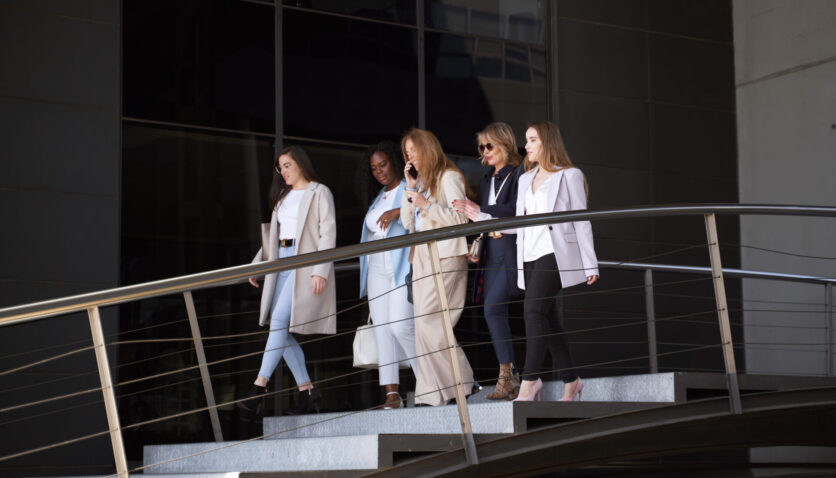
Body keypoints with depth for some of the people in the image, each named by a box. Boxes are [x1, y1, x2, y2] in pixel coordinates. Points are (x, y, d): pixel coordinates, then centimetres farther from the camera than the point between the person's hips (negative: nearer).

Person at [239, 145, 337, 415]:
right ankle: (306, 389, 5)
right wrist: (258, 262, 13)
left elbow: (328, 232, -7)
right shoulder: (283, 196, 22)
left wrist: (321, 271, -17)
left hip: (305, 264, -8)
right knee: (282, 332, 0)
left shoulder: (319, 193, 0)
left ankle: (259, 386, -22)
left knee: (279, 321, -19)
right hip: (282, 262, 8)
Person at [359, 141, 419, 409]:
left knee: (400, 325, -18)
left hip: (403, 266, -7)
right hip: (377, 269, 7)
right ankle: (392, 393, -4)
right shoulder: (379, 199, 23)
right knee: (382, 329, -2)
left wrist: (399, 212, -30)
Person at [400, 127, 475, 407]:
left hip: (444, 256, -8)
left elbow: (460, 218, -10)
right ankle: (432, 393, 2)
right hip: (422, 257, 8)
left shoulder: (449, 177, -2)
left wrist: (427, 206, -16)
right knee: (424, 324, 1)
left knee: (429, 321, -17)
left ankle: (460, 382, -10)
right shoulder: (422, 181, 22)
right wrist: (410, 188, 10)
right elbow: (408, 222, 18)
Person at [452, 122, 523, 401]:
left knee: (493, 307, -19)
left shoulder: (518, 174, -3)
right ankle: (512, 379, 4)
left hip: (510, 250, -8)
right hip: (490, 253, 8)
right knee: (496, 313, 2)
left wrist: (481, 212, -13)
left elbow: (517, 210, -15)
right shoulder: (486, 180, 21)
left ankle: (506, 376, -15)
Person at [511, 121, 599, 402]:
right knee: (548, 319, 4)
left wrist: (590, 264, -4)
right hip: (530, 255, 7)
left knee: (534, 309, -21)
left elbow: (581, 221, -1)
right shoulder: (526, 179, 21)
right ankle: (570, 381, 12)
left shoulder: (569, 176, 2)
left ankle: (529, 382, -24)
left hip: (555, 252, -7)